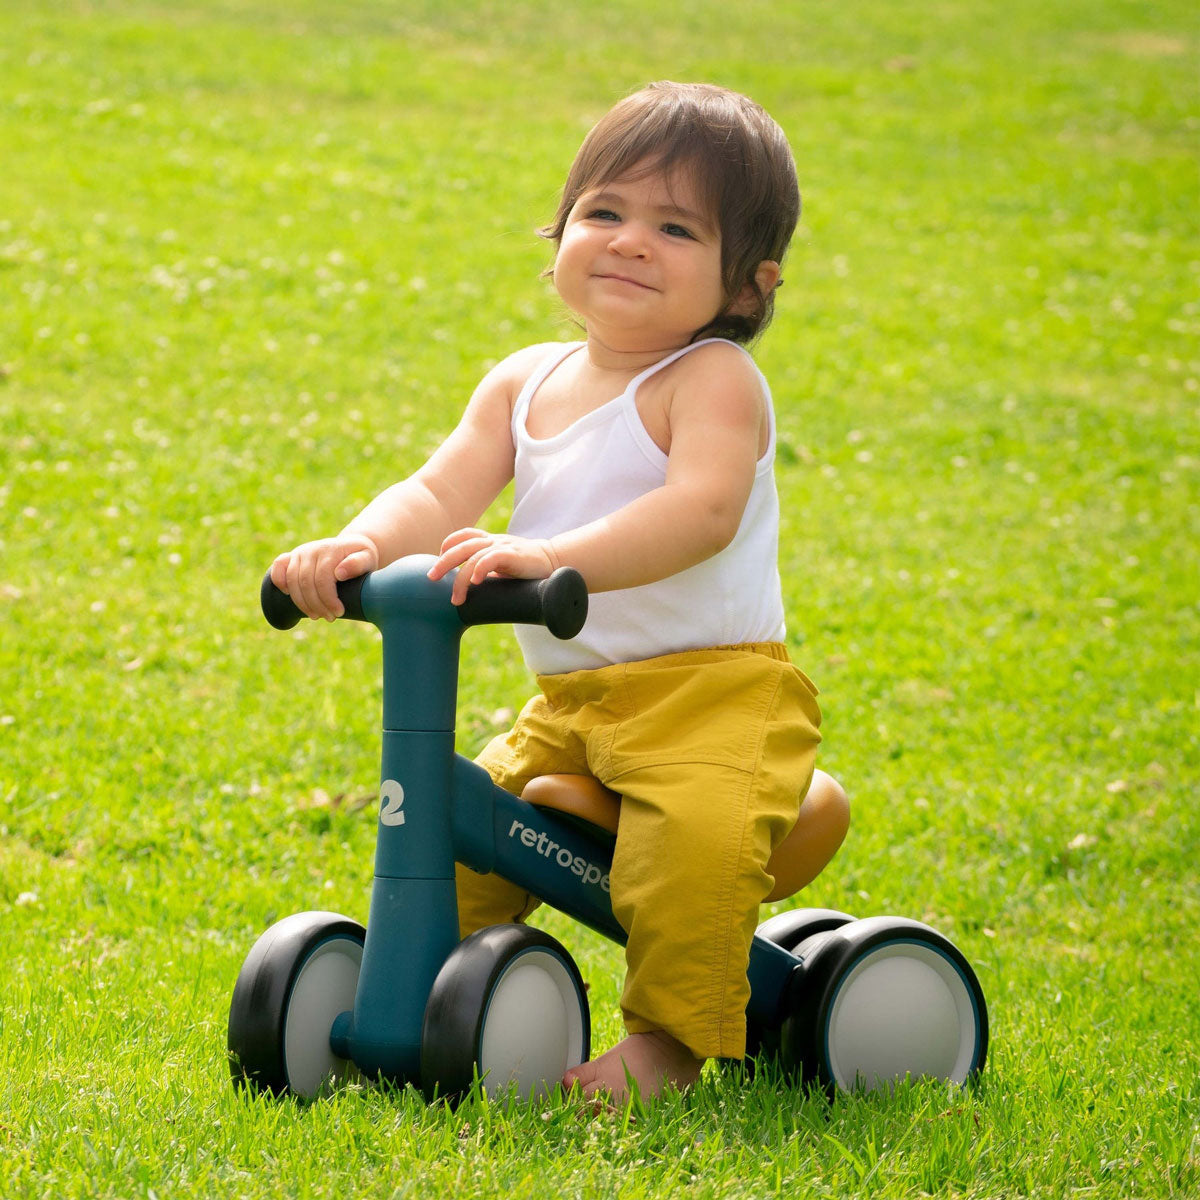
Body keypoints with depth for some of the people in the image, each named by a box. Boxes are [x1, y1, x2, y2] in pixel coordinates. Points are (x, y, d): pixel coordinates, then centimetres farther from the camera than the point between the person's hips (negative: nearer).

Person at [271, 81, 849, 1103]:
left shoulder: (714, 382, -11)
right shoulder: (524, 384, 11)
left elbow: (703, 510, -29)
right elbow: (442, 495, 0)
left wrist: (553, 556, -43)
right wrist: (361, 546, -23)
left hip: (716, 691, -7)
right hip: (571, 704, 7)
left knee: (695, 838, -30)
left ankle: (669, 1038, -16)